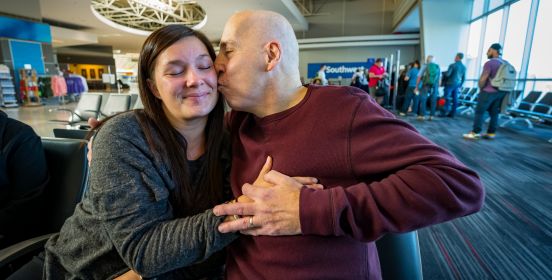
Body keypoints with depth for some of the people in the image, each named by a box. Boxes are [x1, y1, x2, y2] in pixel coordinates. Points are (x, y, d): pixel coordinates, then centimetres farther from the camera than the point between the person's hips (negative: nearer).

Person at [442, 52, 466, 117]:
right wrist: (460, 85, 21)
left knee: (447, 98, -4)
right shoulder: (464, 67, 9)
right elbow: (463, 78, 11)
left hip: (450, 84, -6)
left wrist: (444, 73, 7)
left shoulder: (453, 65, -12)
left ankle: (445, 112, -6)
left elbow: (447, 74, -15)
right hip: (457, 85, 6)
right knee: (455, 99, 6)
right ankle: (452, 113, 9)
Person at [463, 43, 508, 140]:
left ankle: (475, 133, -3)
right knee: (494, 113, 9)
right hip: (500, 92, 8)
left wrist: (480, 88, 1)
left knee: (479, 112, -3)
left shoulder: (490, 63, -14)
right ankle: (491, 133, 13)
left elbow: (482, 79, -15)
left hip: (488, 92, -8)